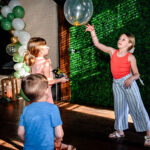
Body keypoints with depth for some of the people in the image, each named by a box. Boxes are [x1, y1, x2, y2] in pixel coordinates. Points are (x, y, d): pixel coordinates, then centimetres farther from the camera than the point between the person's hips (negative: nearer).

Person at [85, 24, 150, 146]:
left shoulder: (130, 57, -8)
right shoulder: (112, 52, 4)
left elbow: (136, 74, -6)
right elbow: (97, 44, 6)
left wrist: (131, 78, -28)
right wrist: (92, 32, -2)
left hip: (128, 82, -5)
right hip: (116, 83, 5)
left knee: (137, 107, -8)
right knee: (119, 107, 14)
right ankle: (120, 131, 29)